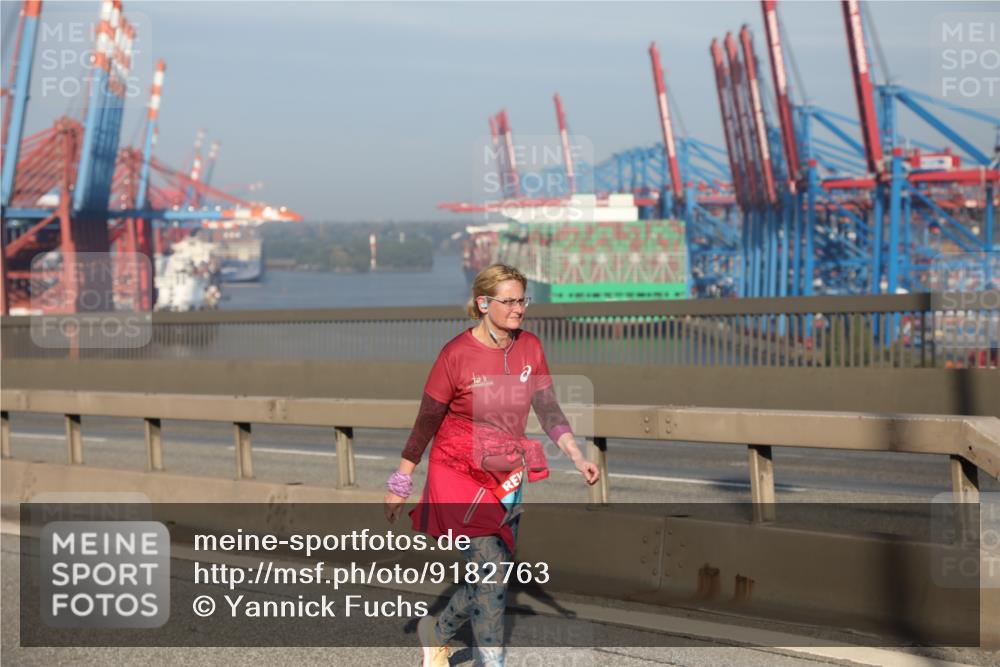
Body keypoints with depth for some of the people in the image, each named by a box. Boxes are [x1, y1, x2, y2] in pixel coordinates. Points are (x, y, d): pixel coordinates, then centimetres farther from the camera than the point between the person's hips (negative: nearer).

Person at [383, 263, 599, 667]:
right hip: (459, 472, -6)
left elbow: (548, 410, 5)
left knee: (491, 577, 10)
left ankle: (435, 632, 35)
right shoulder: (458, 354, -14)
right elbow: (426, 421, -7)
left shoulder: (529, 347, -1)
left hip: (507, 476, 6)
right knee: (490, 571, -15)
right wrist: (400, 485, -2)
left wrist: (578, 459, -7)